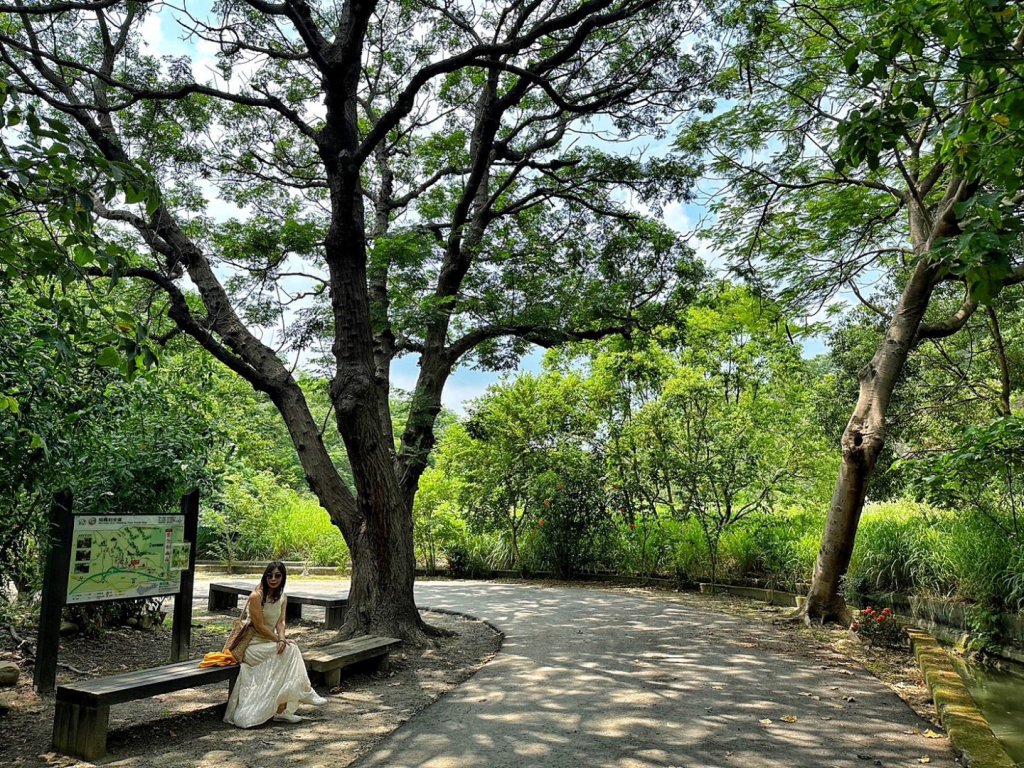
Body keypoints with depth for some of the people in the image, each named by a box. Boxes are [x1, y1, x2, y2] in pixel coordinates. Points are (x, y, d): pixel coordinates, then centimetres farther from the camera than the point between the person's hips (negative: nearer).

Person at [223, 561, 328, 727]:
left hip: (269, 643, 7)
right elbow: (260, 627, -18)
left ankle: (282, 710, -14)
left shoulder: (282, 597, 5)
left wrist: (282, 639, -21)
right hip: (253, 644, -7)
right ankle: (305, 693, -11)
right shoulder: (256, 596, -17)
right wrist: (279, 640, -16)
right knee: (290, 650, -23)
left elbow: (280, 621, -2)